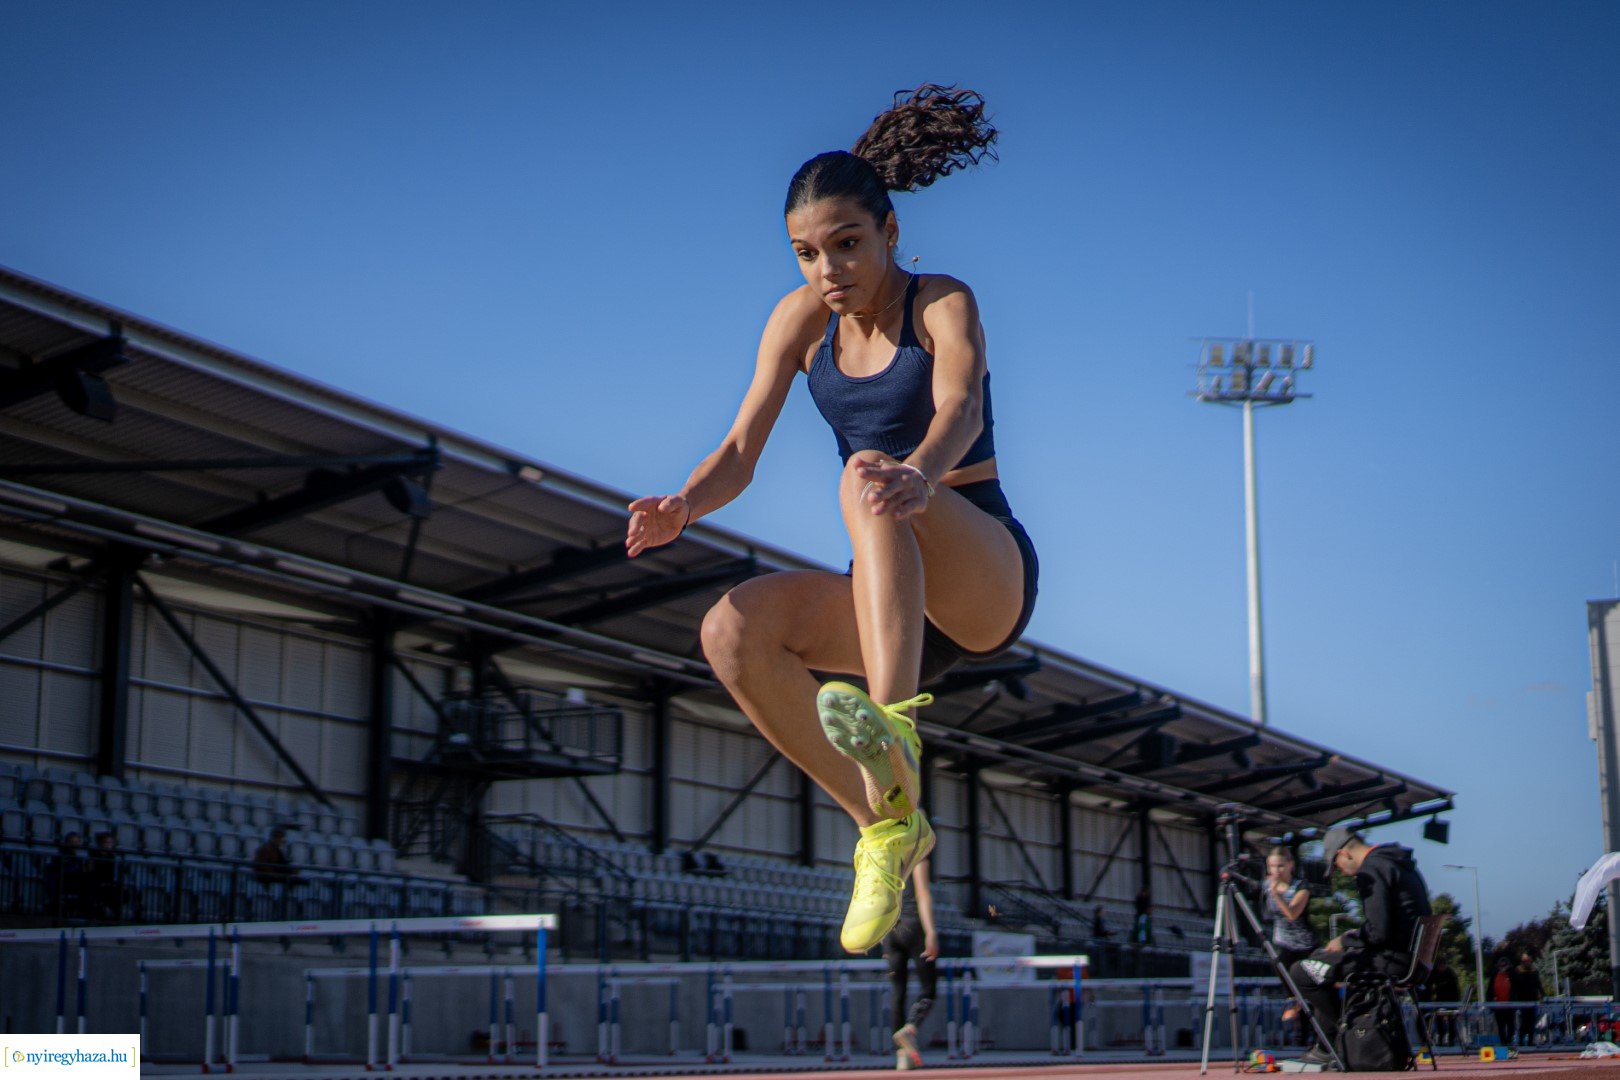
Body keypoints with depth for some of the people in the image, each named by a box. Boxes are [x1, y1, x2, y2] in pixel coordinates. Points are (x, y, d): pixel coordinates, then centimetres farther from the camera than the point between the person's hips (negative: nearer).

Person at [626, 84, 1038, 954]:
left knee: (865, 478, -36)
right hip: (891, 598, 5)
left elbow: (958, 409, -30)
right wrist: (684, 505, -26)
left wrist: (916, 477, -54)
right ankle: (885, 824, -17)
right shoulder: (801, 320, 5)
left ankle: (895, 730, -54)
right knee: (733, 631, -24)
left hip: (988, 576, -5)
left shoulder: (942, 305, -9)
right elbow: (740, 450, -3)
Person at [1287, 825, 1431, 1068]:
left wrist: (1344, 942, -4)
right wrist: (1355, 936, 19)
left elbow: (1378, 932, -21)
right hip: (1410, 959, 11)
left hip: (1391, 961, -11)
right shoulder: (1401, 863, 18)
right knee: (1319, 956, 25)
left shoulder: (1372, 870, -14)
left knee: (1301, 973, -13)